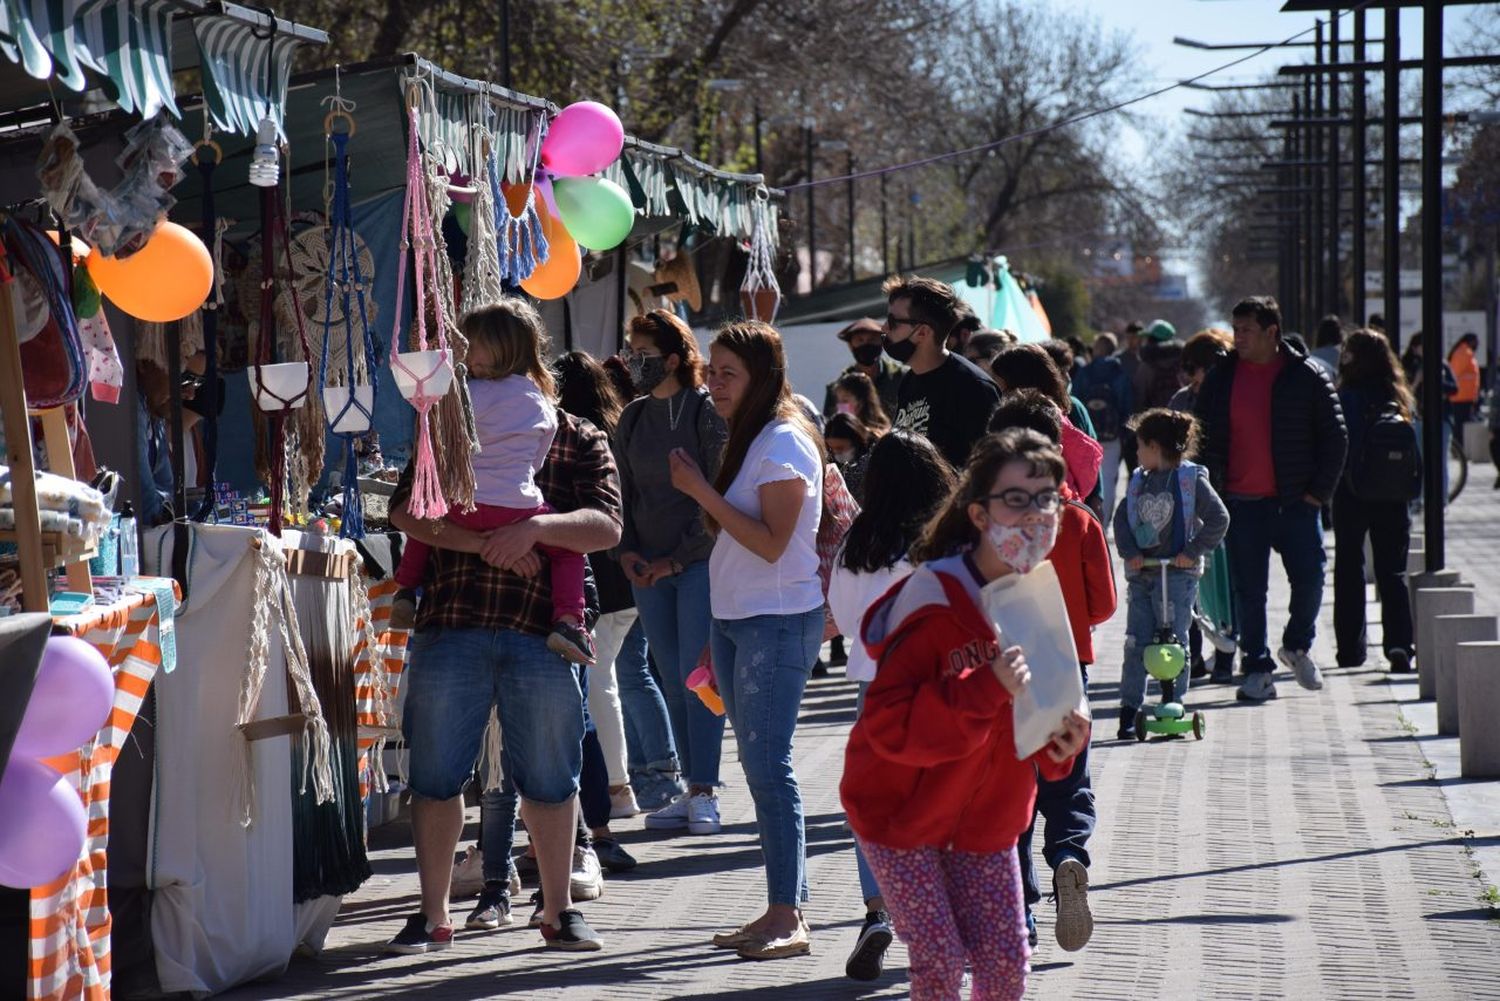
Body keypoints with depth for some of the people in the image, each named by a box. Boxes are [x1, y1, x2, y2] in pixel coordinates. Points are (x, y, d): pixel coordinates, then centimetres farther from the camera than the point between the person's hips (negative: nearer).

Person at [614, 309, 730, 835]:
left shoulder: (708, 412, -6)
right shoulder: (633, 418, 12)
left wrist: (677, 558, -11)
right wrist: (627, 550, 1)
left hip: (700, 560, -6)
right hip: (648, 568, 6)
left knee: (697, 677, -8)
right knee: (674, 683, 6)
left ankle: (705, 792, -5)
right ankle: (693, 790, 9)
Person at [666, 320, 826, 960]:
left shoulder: (784, 442, -13)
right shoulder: (748, 439, 16)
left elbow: (771, 543, -20)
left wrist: (702, 492, -18)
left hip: (778, 621, -9)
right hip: (735, 619, 9)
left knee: (767, 764, -11)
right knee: (759, 765, 9)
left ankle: (789, 918, -10)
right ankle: (781, 911, 13)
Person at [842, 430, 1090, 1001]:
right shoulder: (936, 601, -26)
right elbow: (890, 724, -31)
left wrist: (1061, 740, -10)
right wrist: (986, 689, -40)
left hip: (986, 818, 6)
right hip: (901, 809, -6)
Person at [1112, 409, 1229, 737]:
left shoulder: (1192, 480, -4)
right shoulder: (1139, 481, 12)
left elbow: (1218, 519, -7)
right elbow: (1122, 518, 9)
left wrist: (1193, 552, -11)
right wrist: (1129, 552, -7)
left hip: (1177, 573, -5)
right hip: (1141, 572, 5)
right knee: (1135, 642, 2)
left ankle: (1174, 705, 6)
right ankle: (1129, 708, 5)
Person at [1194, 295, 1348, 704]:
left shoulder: (1306, 376, 1)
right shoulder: (1221, 379, 6)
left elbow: (1334, 436, 4)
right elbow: (1203, 438, 10)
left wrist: (1319, 490, -3)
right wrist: (1211, 491, 0)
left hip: (1296, 501, -1)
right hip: (1242, 501, 1)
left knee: (1310, 578, -3)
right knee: (1249, 589, 1)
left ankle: (1297, 646, 23)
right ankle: (1256, 668, 9)